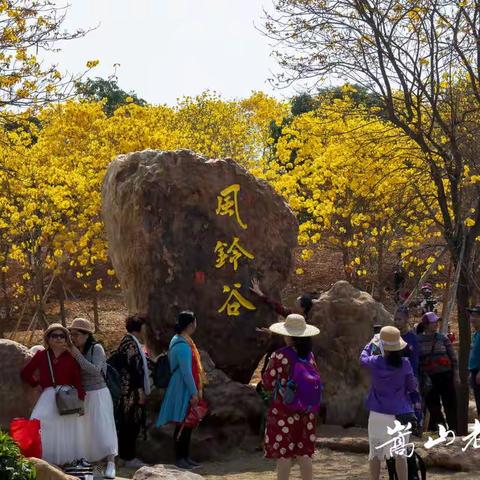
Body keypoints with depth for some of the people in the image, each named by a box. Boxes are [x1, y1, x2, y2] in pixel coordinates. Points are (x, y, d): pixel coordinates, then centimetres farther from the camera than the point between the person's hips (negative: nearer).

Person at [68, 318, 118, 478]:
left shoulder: (97, 348, -12)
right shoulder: (74, 351, 3)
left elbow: (95, 370, -25)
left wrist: (77, 355, -24)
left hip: (97, 394, -5)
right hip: (81, 395, 5)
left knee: (102, 427, -7)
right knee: (84, 430, 8)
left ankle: (111, 463, -7)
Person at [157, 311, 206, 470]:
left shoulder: (181, 340, 11)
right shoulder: (183, 346, -21)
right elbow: (186, 372, -22)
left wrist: (197, 390, 21)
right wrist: (194, 392, -18)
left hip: (187, 390, 10)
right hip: (183, 391, -10)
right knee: (183, 425, -3)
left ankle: (185, 456, 21)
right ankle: (179, 459, 5)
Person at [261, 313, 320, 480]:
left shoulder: (279, 356, -13)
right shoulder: (309, 355, 1)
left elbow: (268, 384, -8)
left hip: (283, 410, -4)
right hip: (306, 410, 5)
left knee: (283, 454, 3)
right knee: (304, 453, 12)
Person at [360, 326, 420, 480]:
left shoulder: (375, 362, -8)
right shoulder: (405, 363, -10)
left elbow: (362, 358, 15)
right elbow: (411, 386, 1)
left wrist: (371, 344, 30)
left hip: (378, 414, 0)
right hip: (400, 414, 0)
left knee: (375, 453, 10)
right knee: (400, 454, 6)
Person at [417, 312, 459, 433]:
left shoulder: (443, 338, 3)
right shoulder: (418, 340, 2)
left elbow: (453, 357, 4)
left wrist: (456, 375, -1)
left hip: (445, 375, 0)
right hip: (428, 377, 0)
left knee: (450, 404, 1)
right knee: (433, 404, 4)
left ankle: (453, 428, 10)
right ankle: (436, 428, 14)